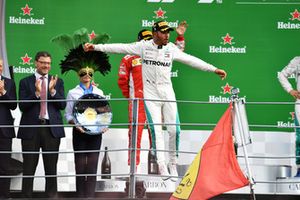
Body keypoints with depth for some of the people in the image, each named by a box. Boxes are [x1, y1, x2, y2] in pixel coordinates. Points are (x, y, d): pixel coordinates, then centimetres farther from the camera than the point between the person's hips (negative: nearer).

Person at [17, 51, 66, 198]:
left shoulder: (57, 82, 10)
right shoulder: (25, 82, 5)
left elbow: (62, 105, 2)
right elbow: (22, 106, -4)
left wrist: (52, 91, -13)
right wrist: (37, 93, -17)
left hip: (52, 128, 1)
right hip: (31, 129, -1)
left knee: (51, 168, 7)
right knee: (29, 168, 2)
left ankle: (51, 195, 14)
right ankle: (26, 195, 9)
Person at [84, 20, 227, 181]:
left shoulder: (171, 48, 4)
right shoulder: (143, 46, -2)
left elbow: (190, 59, 8)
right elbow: (120, 48, -4)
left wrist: (214, 69, 8)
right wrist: (96, 47, -10)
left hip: (167, 92, 2)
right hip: (150, 93, -2)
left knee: (174, 130, -3)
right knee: (156, 130, -7)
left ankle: (173, 165, 12)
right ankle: (162, 167, -6)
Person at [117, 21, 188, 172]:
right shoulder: (129, 59, 4)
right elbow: (122, 80, 6)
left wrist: (180, 37, 11)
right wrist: (130, 96, 6)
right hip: (137, 103, -4)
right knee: (135, 133, -6)